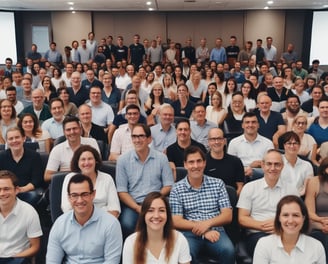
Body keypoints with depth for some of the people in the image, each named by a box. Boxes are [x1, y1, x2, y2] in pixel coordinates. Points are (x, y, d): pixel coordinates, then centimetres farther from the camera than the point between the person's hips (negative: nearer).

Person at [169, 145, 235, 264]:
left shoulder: (218, 184, 11)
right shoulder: (177, 189, 6)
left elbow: (228, 216, 7)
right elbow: (176, 221, 0)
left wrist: (207, 223, -12)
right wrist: (203, 231, -13)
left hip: (215, 231, 2)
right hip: (190, 233, -2)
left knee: (228, 251, -30)